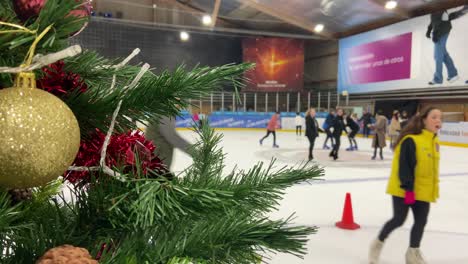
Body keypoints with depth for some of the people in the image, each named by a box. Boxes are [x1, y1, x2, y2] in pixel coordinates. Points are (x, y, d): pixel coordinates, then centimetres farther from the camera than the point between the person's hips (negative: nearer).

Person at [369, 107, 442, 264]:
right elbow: (405, 166, -22)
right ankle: (378, 243, 22)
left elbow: (433, 168, 18)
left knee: (421, 221, 12)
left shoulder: (434, 142, 8)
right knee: (399, 220, -1)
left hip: (423, 190, 8)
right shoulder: (411, 140, -19)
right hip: (403, 189, -8)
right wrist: (408, 188, -24)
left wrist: (434, 190, 21)